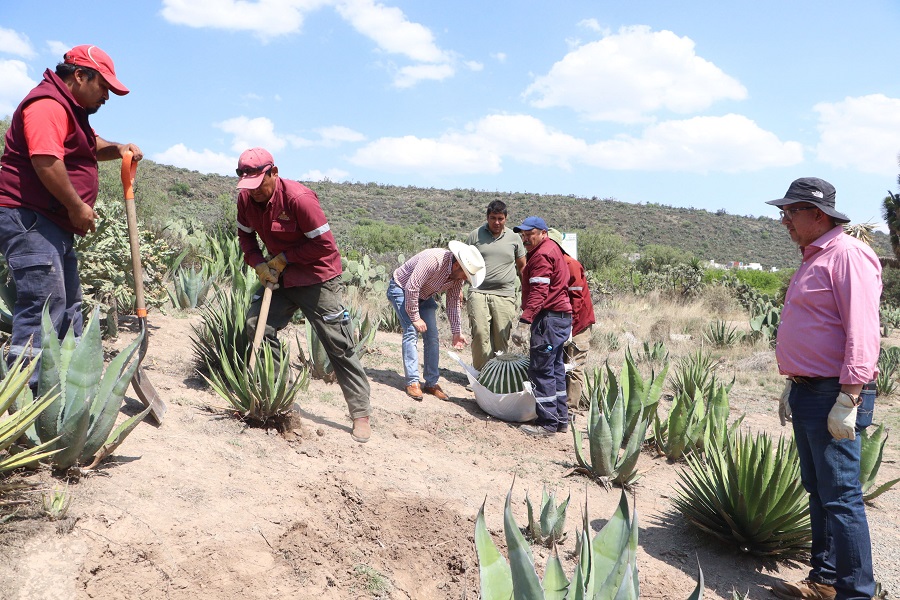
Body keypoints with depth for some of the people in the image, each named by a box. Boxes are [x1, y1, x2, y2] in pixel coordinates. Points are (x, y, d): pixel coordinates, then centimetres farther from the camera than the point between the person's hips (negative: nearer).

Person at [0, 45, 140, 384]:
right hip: (29, 220, -11)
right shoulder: (48, 104, -14)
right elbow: (46, 161, -26)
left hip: (56, 225, 11)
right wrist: (77, 206, -19)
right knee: (44, 303, -16)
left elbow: (92, 146, 36)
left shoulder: (71, 109, 21)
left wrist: (119, 150, 14)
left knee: (68, 304, 15)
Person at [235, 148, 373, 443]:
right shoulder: (246, 199, -4)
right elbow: (245, 234, 11)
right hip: (281, 278, 7)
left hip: (318, 279, -7)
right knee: (257, 325, 1)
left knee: (339, 346, -5)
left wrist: (284, 259, -17)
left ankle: (361, 415, 2)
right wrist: (258, 263, -7)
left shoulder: (298, 197, -25)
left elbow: (324, 244, -23)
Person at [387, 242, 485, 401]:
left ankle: (431, 383, 6)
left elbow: (453, 302, -2)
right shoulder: (434, 260, -37)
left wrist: (456, 332, -5)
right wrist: (415, 318, -26)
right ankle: (412, 382, -14)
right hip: (401, 289, -7)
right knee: (411, 332, -18)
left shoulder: (458, 275, -12)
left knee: (432, 336, -1)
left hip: (423, 296, 7)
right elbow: (411, 288, -34)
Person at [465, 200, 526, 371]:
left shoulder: (514, 238, 11)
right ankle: (480, 372, -4)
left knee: (502, 337, 1)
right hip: (478, 293, -1)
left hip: (505, 295, 1)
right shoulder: (475, 235, 8)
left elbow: (522, 267, 19)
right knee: (480, 333, -12)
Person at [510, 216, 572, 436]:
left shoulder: (542, 255, -14)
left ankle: (548, 423, -2)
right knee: (555, 367, 16)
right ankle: (560, 418, 24)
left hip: (549, 318, -11)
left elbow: (538, 293, -24)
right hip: (561, 317, 11)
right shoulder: (551, 249, 20)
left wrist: (524, 322, -30)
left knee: (541, 370, -6)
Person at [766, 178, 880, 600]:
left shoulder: (848, 255, -13)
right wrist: (793, 385, 22)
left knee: (841, 497, -5)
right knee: (818, 491, 15)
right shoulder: (812, 259, 17)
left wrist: (848, 399, -24)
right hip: (807, 392, 10)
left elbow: (862, 333, -21)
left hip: (833, 396, -10)